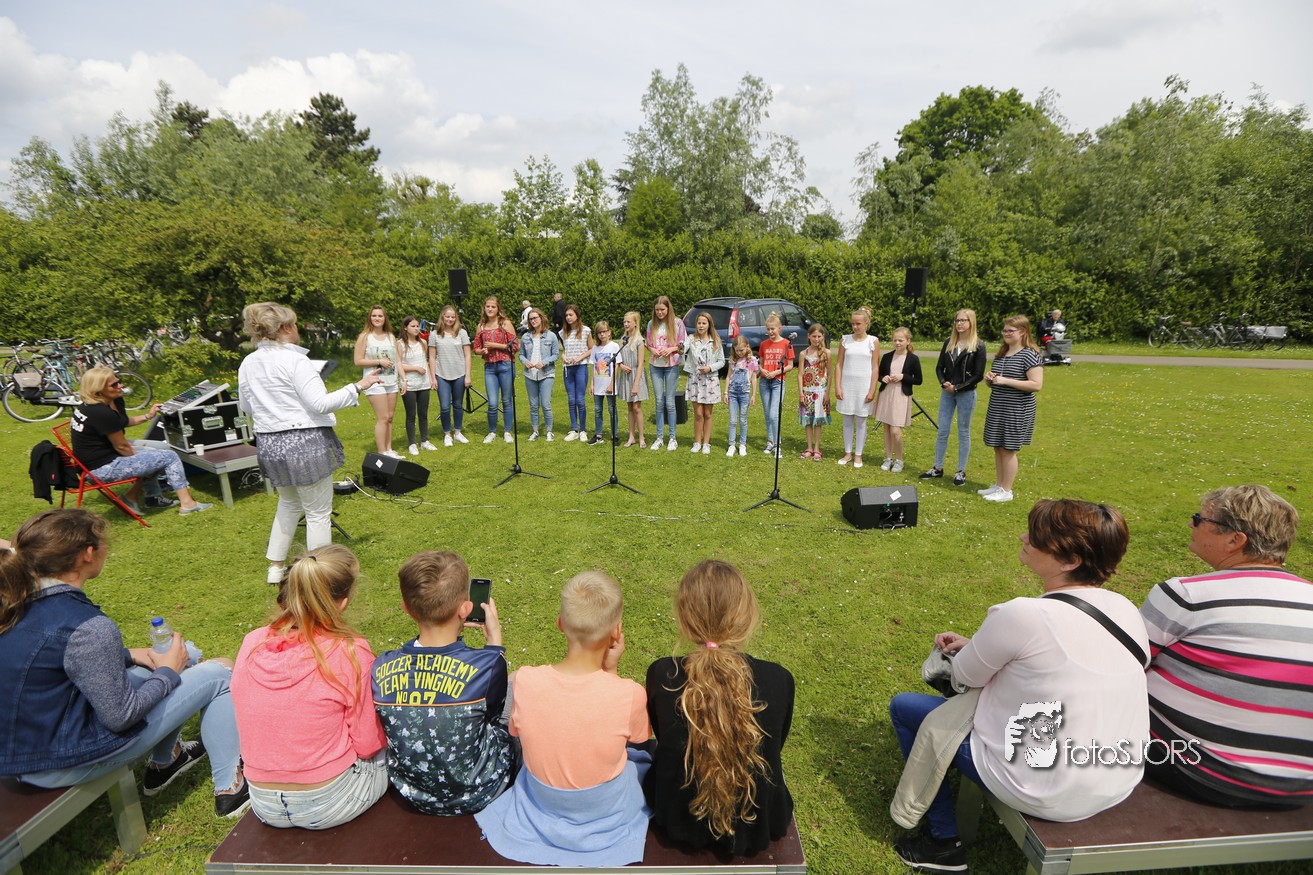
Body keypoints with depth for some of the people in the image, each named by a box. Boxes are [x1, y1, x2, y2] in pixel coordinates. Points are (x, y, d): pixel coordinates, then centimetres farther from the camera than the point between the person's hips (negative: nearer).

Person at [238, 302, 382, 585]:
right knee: (318, 513, 4)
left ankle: (275, 567, 33)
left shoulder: (247, 364, 5)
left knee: (288, 504, 27)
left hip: (269, 445, 8)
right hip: (305, 443, -7)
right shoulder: (294, 360, -16)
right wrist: (358, 387, -15)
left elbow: (245, 406, 16)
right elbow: (320, 404, -20)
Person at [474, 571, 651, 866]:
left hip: (541, 805, 0)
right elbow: (638, 737, -9)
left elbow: (516, 730, -6)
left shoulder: (524, 681, -29)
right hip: (608, 810, 1)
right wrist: (612, 671, -17)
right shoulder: (630, 694, -33)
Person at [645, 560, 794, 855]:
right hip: (758, 826, 0)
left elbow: (661, 736, -4)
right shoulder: (779, 680, -25)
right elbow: (775, 745, -4)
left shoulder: (661, 675, -25)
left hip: (678, 819, 0)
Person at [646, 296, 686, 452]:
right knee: (659, 401, 5)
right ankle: (659, 437, 13)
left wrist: (671, 349, -17)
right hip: (656, 365, 3)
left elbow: (683, 344, -1)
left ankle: (672, 438, 10)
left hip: (672, 365, -3)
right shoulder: (651, 323, 6)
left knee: (669, 402, 0)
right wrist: (653, 350, -8)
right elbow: (647, 343, 13)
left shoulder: (677, 323, -4)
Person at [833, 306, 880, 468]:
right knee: (847, 421, 9)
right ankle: (848, 453, 19)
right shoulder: (845, 340, 2)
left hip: (864, 387, -2)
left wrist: (872, 390, -8)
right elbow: (838, 365, 3)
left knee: (861, 422, 6)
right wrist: (837, 387, -4)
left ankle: (858, 455, 15)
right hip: (846, 386, 2)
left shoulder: (873, 341, -1)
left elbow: (875, 368, -2)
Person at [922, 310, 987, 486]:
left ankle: (961, 471, 16)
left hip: (966, 394, -4)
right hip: (947, 393, 4)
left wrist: (957, 387, -14)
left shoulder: (978, 346, -7)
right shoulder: (948, 342, 6)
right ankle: (938, 468, 18)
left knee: (963, 432, 6)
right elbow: (939, 367, 7)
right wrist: (943, 383, -11)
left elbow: (978, 375, -9)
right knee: (942, 431, 7)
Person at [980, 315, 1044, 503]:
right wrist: (989, 378, -1)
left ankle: (1006, 491, 9)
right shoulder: (1001, 354, 12)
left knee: (1008, 449, -1)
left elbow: (1037, 385, -20)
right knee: (998, 447, 12)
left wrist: (1006, 381, -22)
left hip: (1016, 411, -7)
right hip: (997, 408, 7)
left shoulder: (1029, 355, -12)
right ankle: (998, 485, 24)